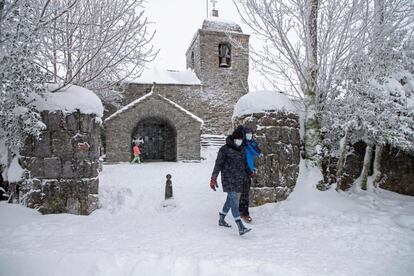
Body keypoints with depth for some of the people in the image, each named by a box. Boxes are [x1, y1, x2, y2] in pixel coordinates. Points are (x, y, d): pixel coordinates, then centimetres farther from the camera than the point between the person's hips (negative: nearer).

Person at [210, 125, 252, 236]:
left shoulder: (242, 149, 12)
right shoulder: (224, 149, -9)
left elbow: (245, 164, 24)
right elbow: (218, 164, -9)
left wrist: (249, 174, 26)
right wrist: (213, 178, -12)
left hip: (239, 180, 7)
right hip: (228, 179, -7)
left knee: (230, 199, 15)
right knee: (234, 200, -11)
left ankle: (221, 219, 32)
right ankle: (241, 227, -14)